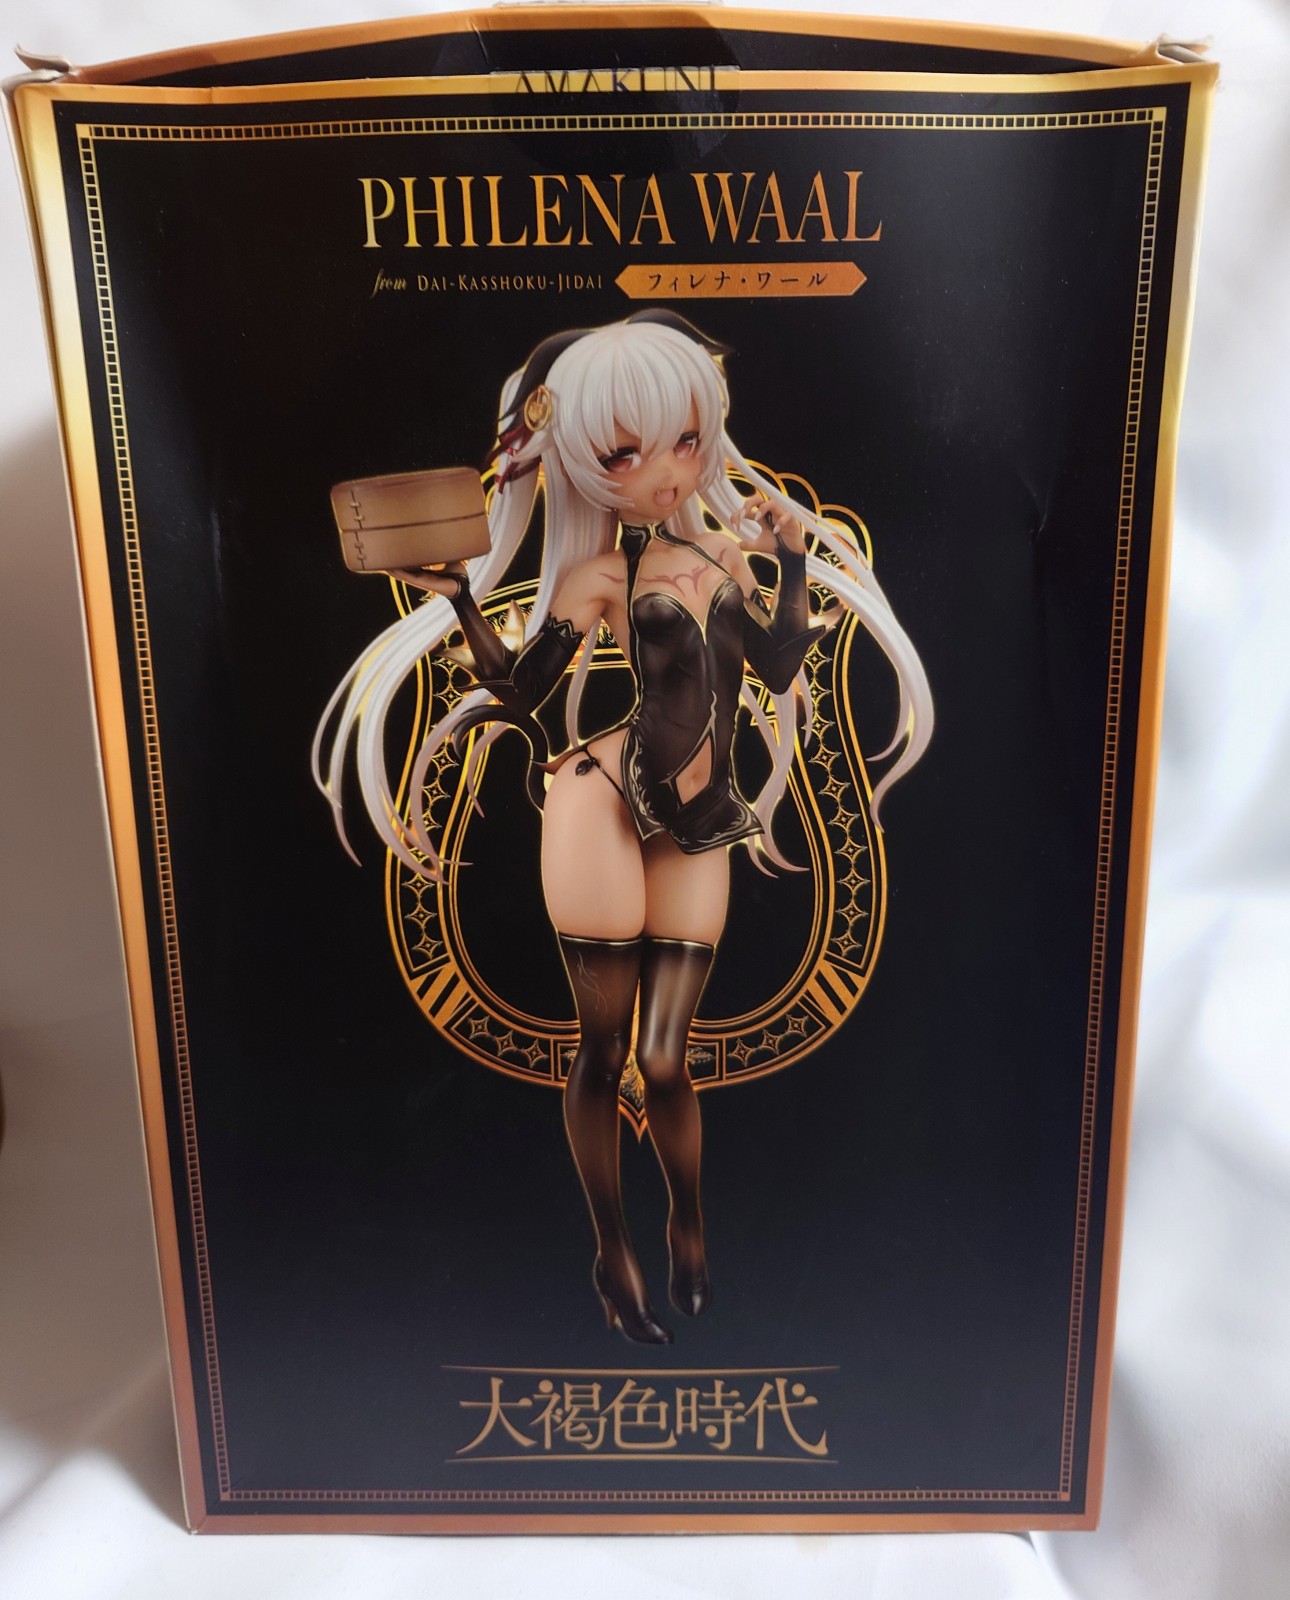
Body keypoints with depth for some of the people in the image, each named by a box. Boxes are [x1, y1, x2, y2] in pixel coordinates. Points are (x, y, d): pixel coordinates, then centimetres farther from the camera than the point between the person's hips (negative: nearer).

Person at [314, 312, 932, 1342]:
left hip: (700, 830, 3)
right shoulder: (599, 576, -4)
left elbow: (779, 665, 16)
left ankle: (690, 1228, 35)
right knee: (602, 1052, 6)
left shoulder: (723, 550, 10)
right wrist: (459, 601, -15)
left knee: (664, 1061, 6)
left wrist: (794, 559, 7)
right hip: (603, 807, -3)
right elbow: (519, 692, -2)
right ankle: (613, 1248, 30)